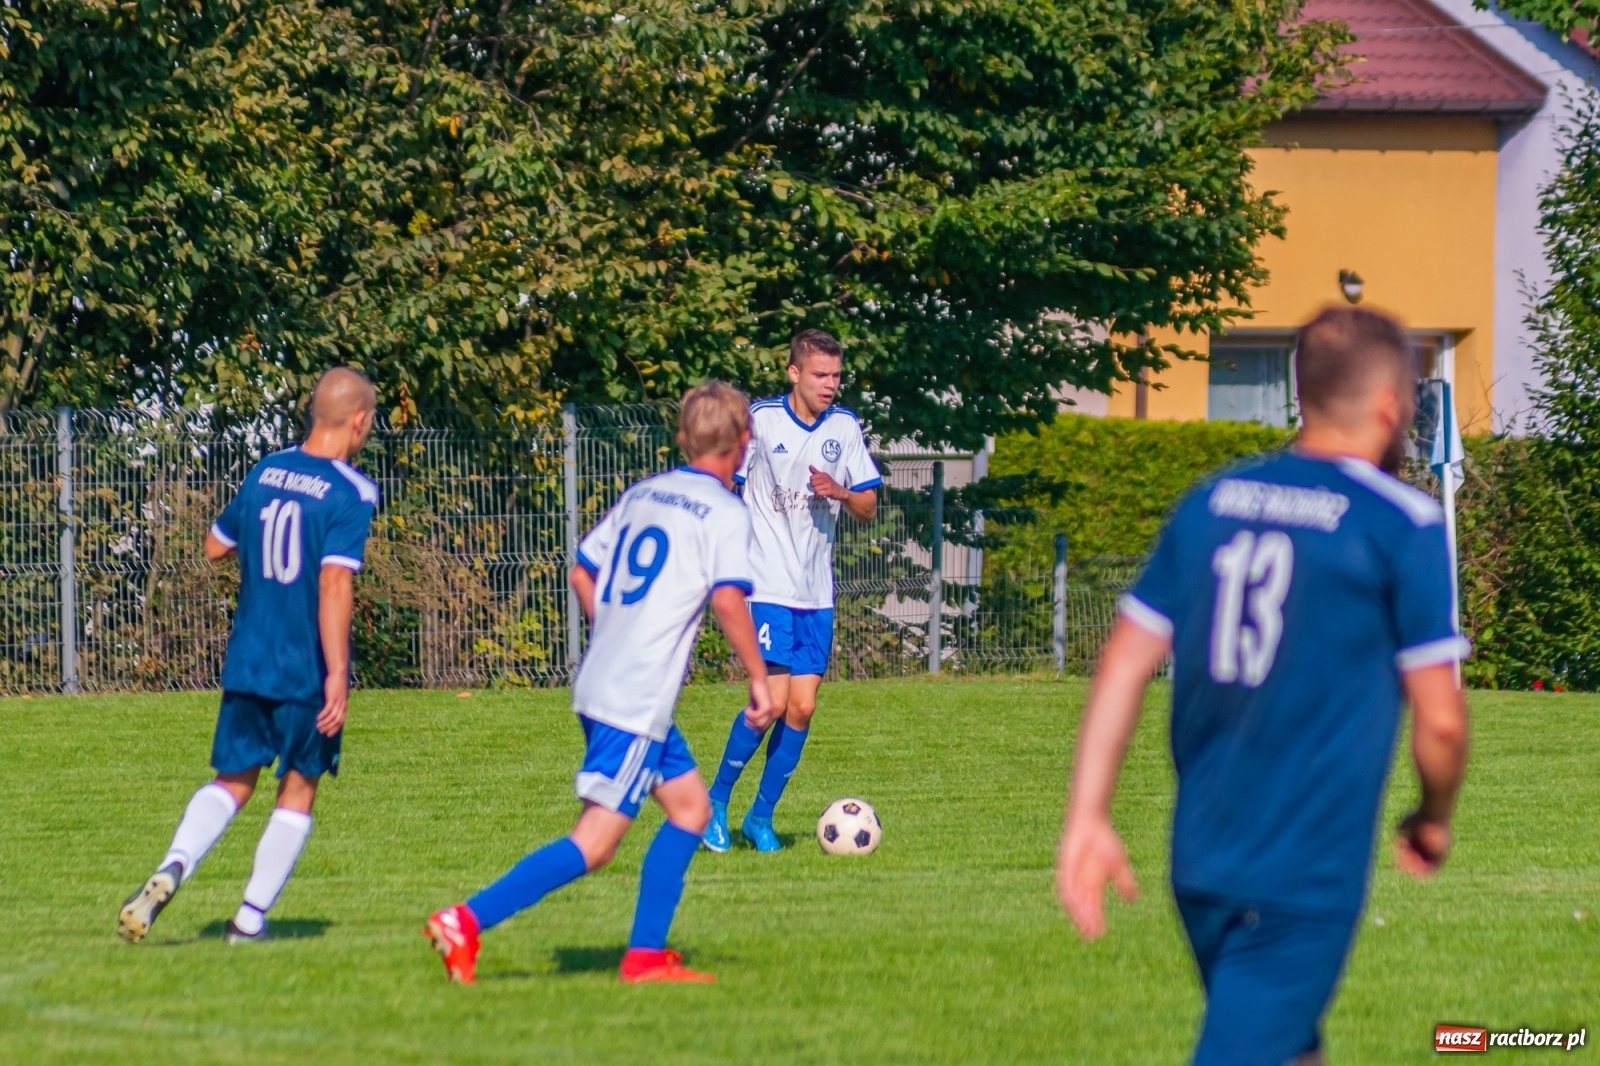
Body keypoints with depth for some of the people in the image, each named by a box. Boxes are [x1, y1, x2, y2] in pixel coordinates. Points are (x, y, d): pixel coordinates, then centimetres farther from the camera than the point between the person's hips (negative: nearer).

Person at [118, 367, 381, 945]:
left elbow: (215, 545, 18)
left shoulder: (265, 472, 6)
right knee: (298, 789, 11)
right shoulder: (352, 492, -13)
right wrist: (338, 673, -22)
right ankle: (250, 919, 10)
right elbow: (335, 582, -21)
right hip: (309, 672, -5)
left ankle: (172, 869, -14)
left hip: (247, 662, 5)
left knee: (232, 781, 12)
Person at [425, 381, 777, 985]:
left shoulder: (641, 495, 14)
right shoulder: (724, 513, -8)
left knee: (690, 807, 18)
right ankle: (468, 921, -18)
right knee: (596, 841, -9)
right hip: (639, 704, -9)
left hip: (600, 683, 9)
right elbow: (728, 598, -21)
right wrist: (759, 680, -12)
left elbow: (582, 575, 19)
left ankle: (646, 955, 14)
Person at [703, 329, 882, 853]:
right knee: (772, 700, -14)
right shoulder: (760, 419, -7)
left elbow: (869, 508, 9)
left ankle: (761, 814, 15)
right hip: (767, 587, -5)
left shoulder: (845, 427, 5)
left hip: (817, 590, 5)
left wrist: (841, 493, -13)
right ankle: (716, 801, 4)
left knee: (802, 707, 1)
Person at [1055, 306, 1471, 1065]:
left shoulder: (1211, 501, 7)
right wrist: (1433, 822, 11)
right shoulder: (1402, 525, -9)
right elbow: (1439, 720, -8)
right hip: (1307, 881, -6)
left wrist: (1087, 818, 8)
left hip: (1201, 862, 6)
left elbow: (1123, 667, 5)